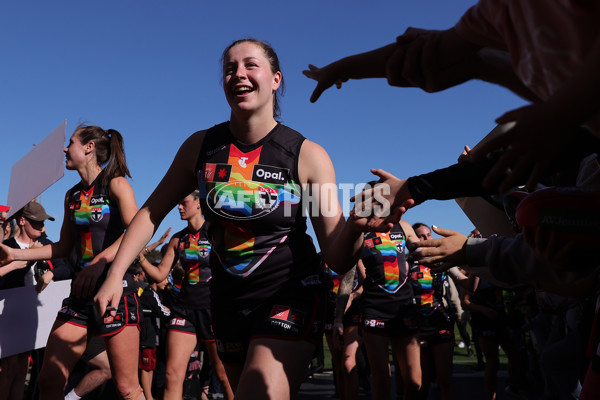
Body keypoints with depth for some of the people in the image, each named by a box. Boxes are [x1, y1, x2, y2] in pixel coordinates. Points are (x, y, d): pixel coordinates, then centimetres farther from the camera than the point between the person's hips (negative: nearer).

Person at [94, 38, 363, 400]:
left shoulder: (308, 156, -13)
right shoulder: (201, 146, -4)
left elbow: (338, 258, -16)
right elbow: (151, 213, 6)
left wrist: (359, 222, -36)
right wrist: (115, 274, -3)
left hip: (290, 299, -4)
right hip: (229, 300, 4)